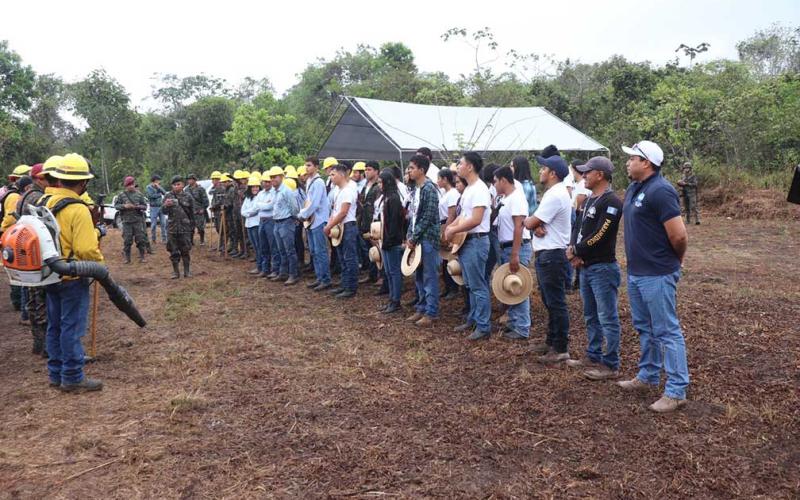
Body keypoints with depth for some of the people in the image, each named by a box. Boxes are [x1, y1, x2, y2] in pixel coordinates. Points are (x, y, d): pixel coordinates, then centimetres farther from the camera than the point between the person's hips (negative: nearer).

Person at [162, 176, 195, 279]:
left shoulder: (188, 197, 1)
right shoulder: (168, 196, 2)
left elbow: (192, 213, 6)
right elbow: (164, 212, -3)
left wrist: (192, 227, 6)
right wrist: (166, 205, -25)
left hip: (185, 228, -1)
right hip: (172, 228, 1)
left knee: (186, 251, 5)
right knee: (173, 251, 6)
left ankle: (187, 271, 15)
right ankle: (175, 272, 16)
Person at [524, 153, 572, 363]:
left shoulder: (555, 196, -19)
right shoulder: (553, 193, 16)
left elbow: (530, 223, -19)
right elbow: (535, 222, 13)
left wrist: (529, 222, 3)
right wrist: (537, 226, -9)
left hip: (552, 256, -11)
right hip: (545, 254, 11)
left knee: (556, 303, -4)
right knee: (550, 302, 18)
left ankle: (561, 349, 3)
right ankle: (551, 341, 29)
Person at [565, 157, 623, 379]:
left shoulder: (611, 202, -15)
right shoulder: (588, 200, 15)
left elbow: (599, 236, -21)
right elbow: (577, 228, 14)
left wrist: (575, 250, -10)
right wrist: (573, 250, -5)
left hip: (603, 268, -10)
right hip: (586, 267, 10)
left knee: (607, 319, -2)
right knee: (591, 317, 18)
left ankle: (611, 365, 6)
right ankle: (593, 357, 29)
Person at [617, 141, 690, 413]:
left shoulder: (660, 191, -19)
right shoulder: (633, 189, 11)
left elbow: (679, 236, -20)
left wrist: (675, 261, -3)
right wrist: (636, 261, 14)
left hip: (657, 275, -10)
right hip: (635, 271, 10)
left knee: (667, 331, -2)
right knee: (645, 328, 20)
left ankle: (676, 391, 7)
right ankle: (648, 376, 34)